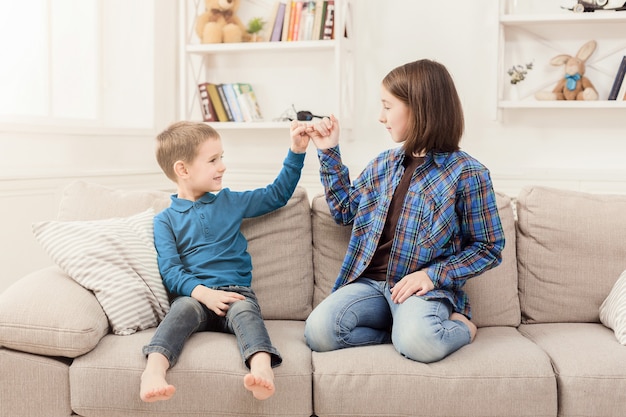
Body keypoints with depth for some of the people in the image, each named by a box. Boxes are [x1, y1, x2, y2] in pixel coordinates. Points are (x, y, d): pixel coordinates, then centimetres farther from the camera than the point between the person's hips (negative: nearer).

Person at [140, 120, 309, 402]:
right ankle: (154, 370, -54)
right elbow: (170, 271, -1)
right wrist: (203, 292, -19)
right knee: (182, 309, -35)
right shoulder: (165, 220, 10)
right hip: (194, 295, -1)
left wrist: (297, 151, 20)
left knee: (246, 311, -32)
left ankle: (262, 368, -58)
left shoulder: (230, 202, 20)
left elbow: (277, 194, 27)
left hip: (236, 291, 1)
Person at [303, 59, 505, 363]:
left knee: (418, 343, -37)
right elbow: (344, 210, 25)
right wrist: (328, 152, 18)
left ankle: (459, 328, -3)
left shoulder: (466, 173, -5)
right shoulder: (382, 165, 12)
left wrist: (433, 275, -15)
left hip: (425, 288, -4)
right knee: (318, 331, -24)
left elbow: (489, 247, -2)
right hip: (371, 282, 5)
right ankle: (404, 329, -7)